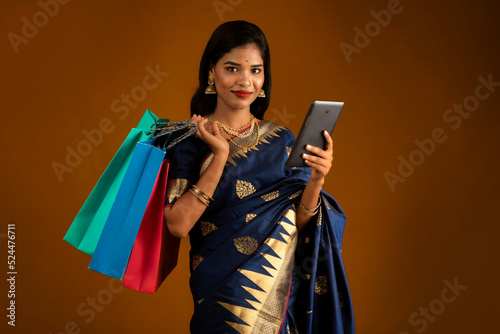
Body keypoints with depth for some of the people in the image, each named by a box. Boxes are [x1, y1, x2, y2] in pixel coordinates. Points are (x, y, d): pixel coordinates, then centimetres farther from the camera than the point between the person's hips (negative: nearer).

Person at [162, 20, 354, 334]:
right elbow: (178, 224, -13)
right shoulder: (190, 138, -3)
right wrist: (220, 156, -15)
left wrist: (316, 180, -16)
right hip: (222, 291, -2)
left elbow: (298, 225, 1)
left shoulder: (281, 140, 5)